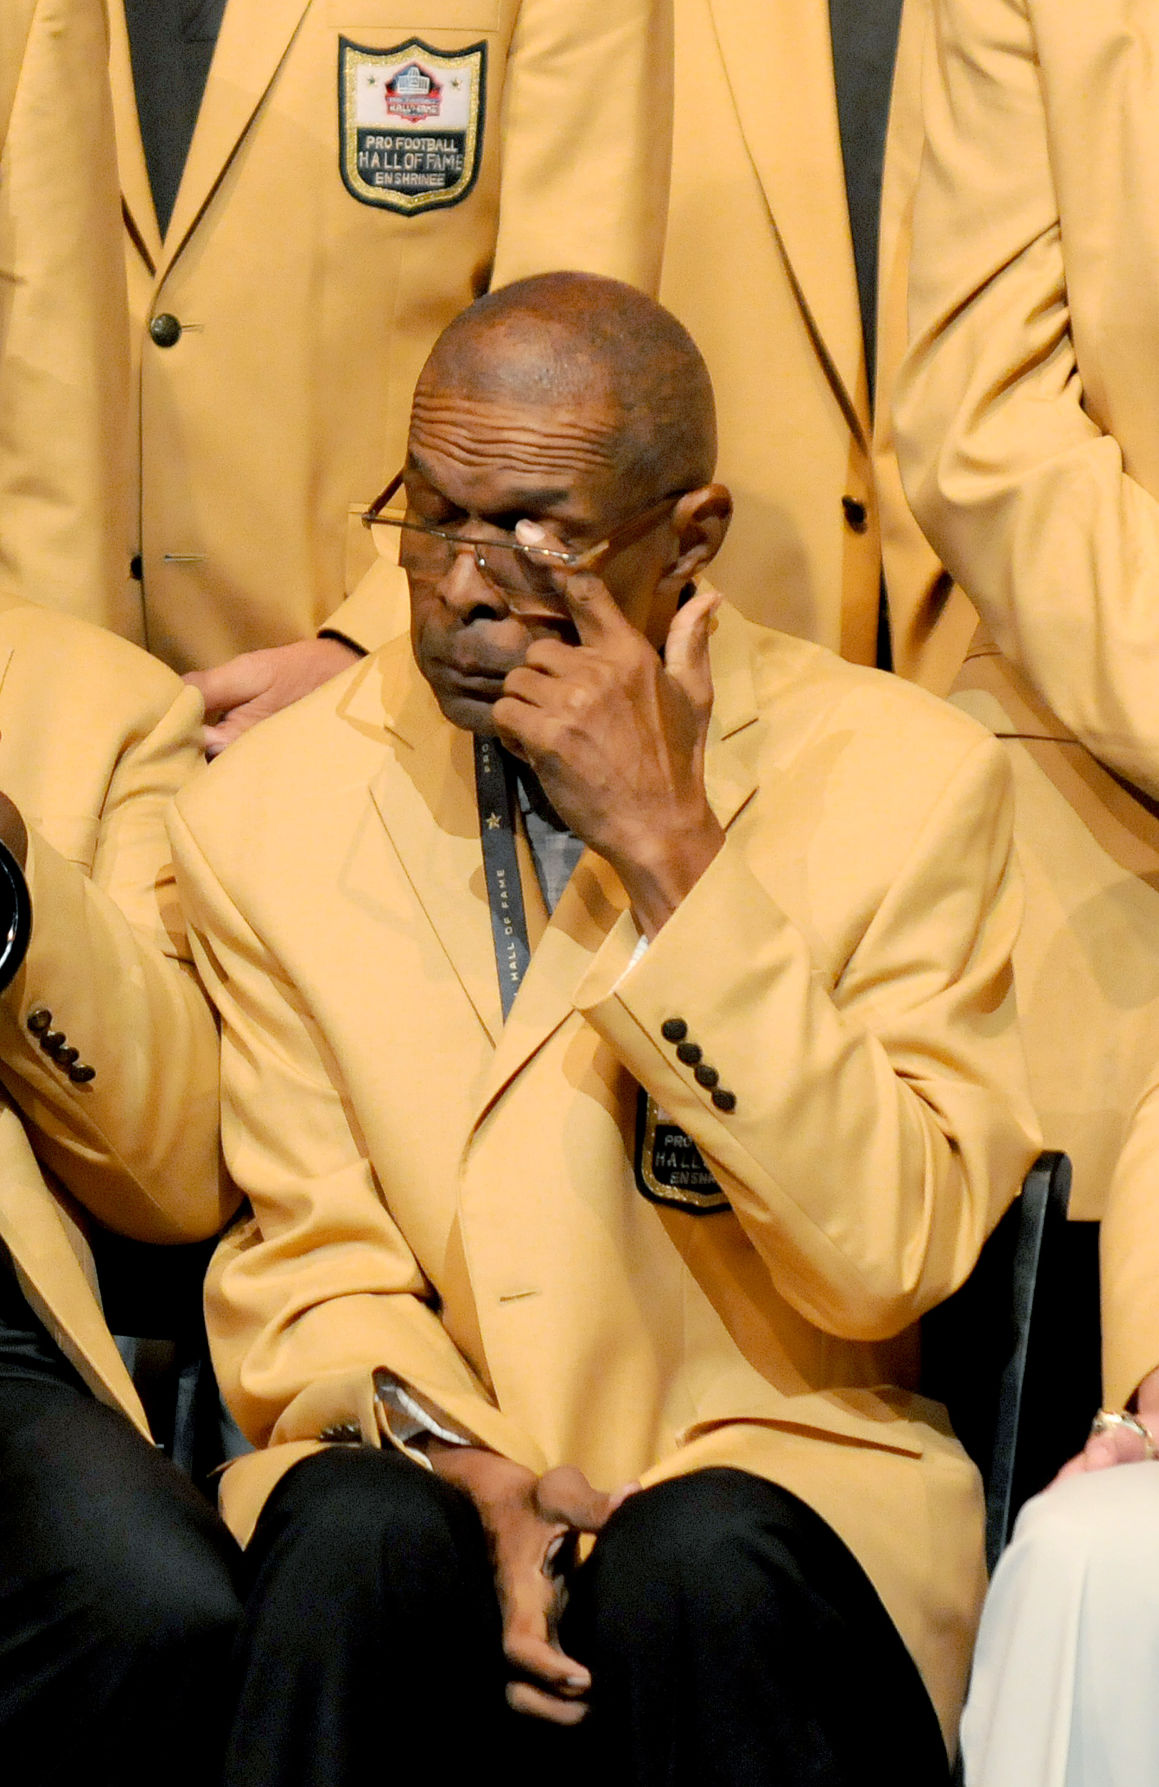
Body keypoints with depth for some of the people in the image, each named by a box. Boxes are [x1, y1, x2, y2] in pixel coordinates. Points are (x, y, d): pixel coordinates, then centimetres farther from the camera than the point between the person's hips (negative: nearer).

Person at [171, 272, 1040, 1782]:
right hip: (420, 1458, 0)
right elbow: (308, 1268, 5)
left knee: (700, 1564, -33)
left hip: (770, 1471, 0)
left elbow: (887, 1258, -13)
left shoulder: (906, 780, -4)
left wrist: (670, 847, -18)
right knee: (362, 1540, -32)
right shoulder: (268, 810, 4)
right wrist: (463, 1462, -17)